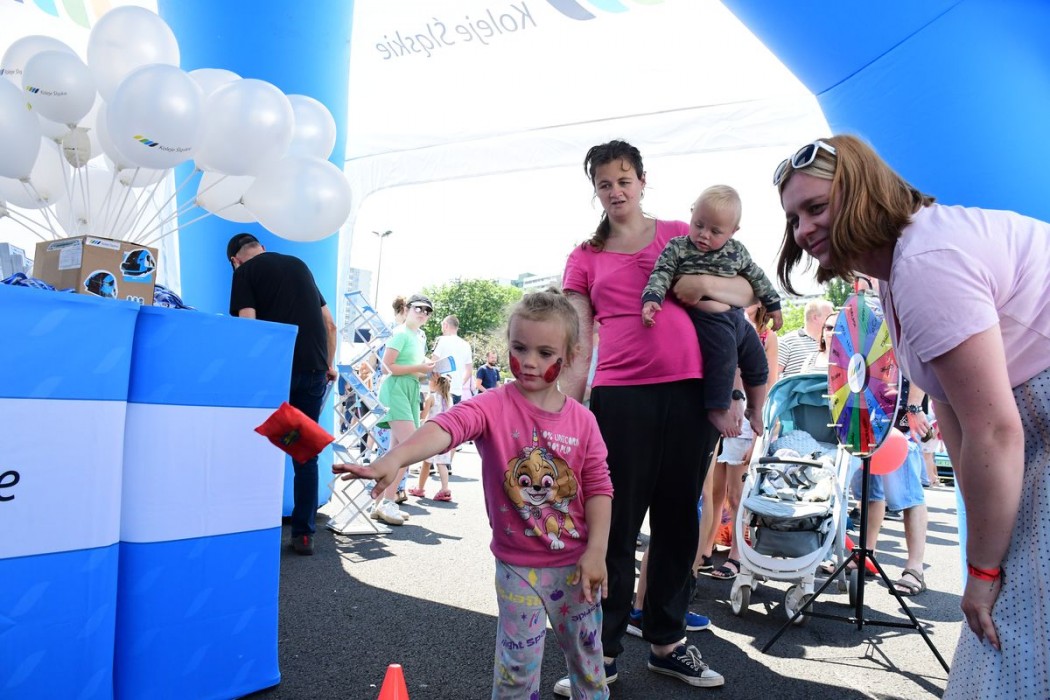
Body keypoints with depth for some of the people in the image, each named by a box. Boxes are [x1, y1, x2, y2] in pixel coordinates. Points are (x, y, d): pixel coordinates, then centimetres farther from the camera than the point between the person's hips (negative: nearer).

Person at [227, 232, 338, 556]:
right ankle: (304, 534, 11)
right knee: (307, 454, 9)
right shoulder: (299, 265, 18)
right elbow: (330, 325, 17)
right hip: (315, 369, 4)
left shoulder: (245, 271, 4)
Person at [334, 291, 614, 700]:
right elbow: (447, 427, -36)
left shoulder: (582, 420, -7)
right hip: (517, 566, -2)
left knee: (587, 654, 21)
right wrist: (394, 459, -53)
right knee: (518, 664, 10)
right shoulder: (493, 406, -16)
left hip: (575, 563, 3)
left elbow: (598, 488, -2)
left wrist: (596, 552, -8)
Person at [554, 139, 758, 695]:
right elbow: (577, 344, 6)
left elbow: (746, 291, 12)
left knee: (678, 520, 11)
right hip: (620, 397, -1)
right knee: (617, 527, 1)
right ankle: (602, 654, 15)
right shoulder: (585, 258, 11)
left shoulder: (679, 234, 12)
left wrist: (707, 283, -9)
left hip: (689, 391, 2)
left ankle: (667, 643, 28)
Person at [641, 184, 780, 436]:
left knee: (757, 365, 14)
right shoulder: (677, 248, -7)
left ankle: (755, 410, 35)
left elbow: (757, 277, 16)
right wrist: (651, 298, -29)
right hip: (707, 321, -6)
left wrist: (773, 305, 21)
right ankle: (717, 410, 4)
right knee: (723, 363, -17)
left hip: (737, 319, 6)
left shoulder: (737, 251, 5)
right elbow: (661, 275, -11)